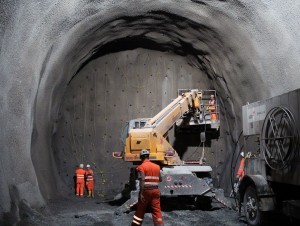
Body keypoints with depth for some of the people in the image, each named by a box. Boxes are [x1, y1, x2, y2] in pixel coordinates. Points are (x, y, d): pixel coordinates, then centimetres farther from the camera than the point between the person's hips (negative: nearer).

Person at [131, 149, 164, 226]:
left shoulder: (141, 167, -6)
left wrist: (141, 193, -17)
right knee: (157, 210, 3)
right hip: (155, 191, 3)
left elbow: (142, 181, -16)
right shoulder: (157, 166, 11)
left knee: (140, 209, 11)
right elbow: (160, 179, 18)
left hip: (146, 191, -3)